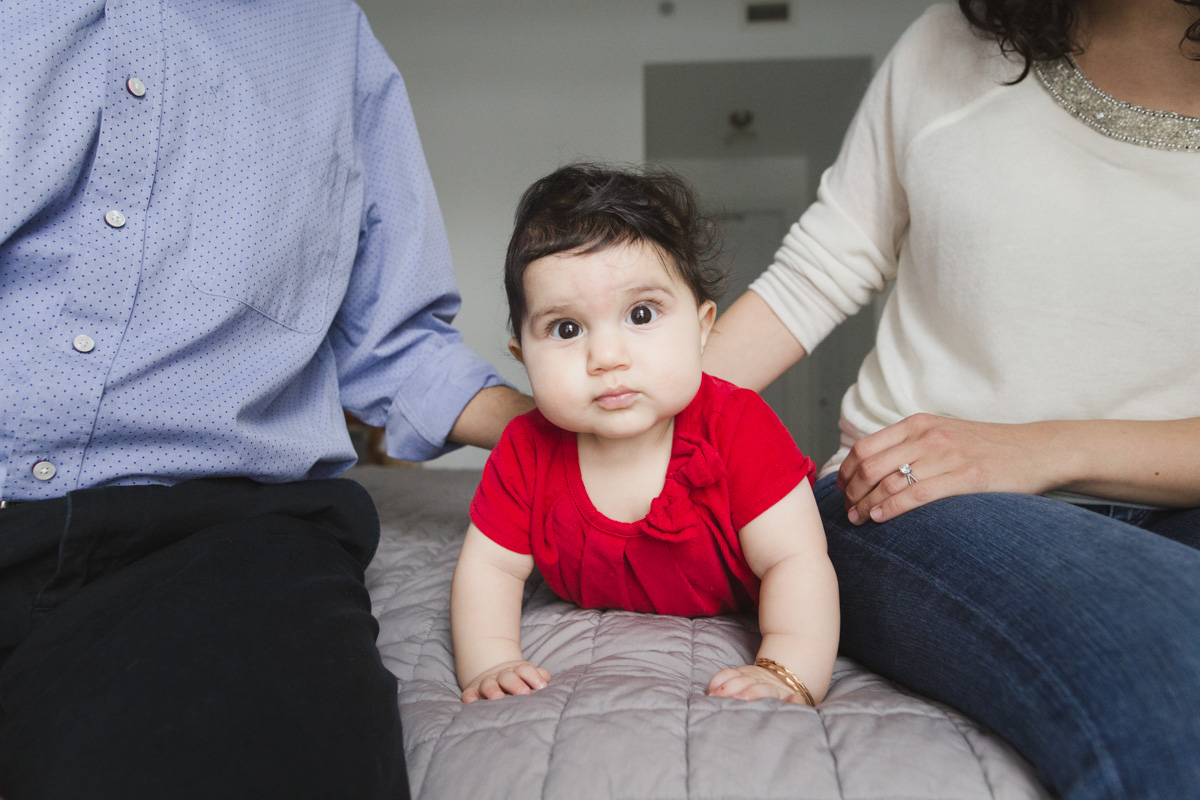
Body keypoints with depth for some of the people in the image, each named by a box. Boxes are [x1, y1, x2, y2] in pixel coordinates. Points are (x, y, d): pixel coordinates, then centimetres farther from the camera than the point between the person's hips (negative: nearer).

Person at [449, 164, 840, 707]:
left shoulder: (738, 431, -36)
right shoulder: (526, 452, -26)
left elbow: (795, 562, -36)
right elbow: (488, 567, -17)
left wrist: (787, 675, -50)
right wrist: (489, 665, -33)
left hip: (735, 617, -2)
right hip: (603, 622, 3)